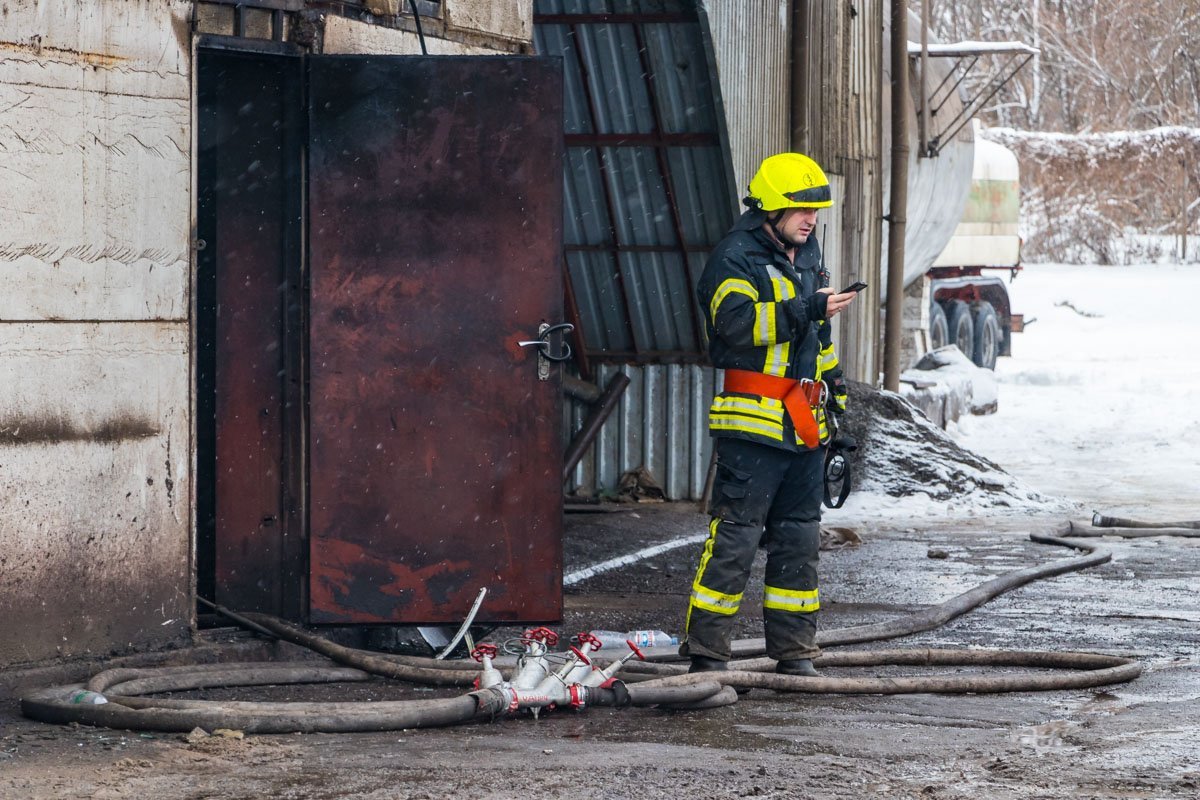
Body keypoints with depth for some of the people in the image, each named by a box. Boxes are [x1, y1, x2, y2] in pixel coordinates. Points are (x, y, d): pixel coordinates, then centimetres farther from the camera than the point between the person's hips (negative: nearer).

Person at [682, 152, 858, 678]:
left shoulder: (807, 256, 19)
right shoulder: (736, 259, -8)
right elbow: (737, 321, -24)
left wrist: (835, 387, 29)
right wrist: (807, 309, -26)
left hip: (805, 427, 8)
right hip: (752, 422, -8)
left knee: (799, 540, 10)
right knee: (735, 537, -9)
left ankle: (794, 651, 17)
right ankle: (705, 652, -6)